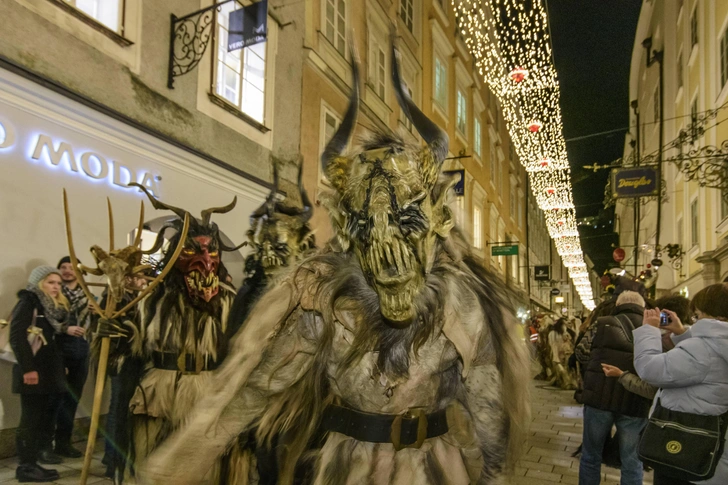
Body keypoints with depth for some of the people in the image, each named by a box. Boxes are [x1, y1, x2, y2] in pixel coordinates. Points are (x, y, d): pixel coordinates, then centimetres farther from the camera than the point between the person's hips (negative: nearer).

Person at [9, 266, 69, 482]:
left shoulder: (54, 306, 17)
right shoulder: (28, 302, -7)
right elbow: (17, 337, -16)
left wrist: (60, 368, 12)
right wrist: (27, 368, -20)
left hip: (49, 372, 8)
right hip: (33, 372, -8)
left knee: (43, 421, 9)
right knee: (31, 420, -2)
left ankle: (31, 463, 17)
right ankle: (25, 467, 7)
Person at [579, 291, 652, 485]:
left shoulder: (602, 324, 1)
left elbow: (582, 354, 4)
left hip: (599, 397, -1)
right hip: (635, 403, 1)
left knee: (591, 455, 15)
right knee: (631, 461, 13)